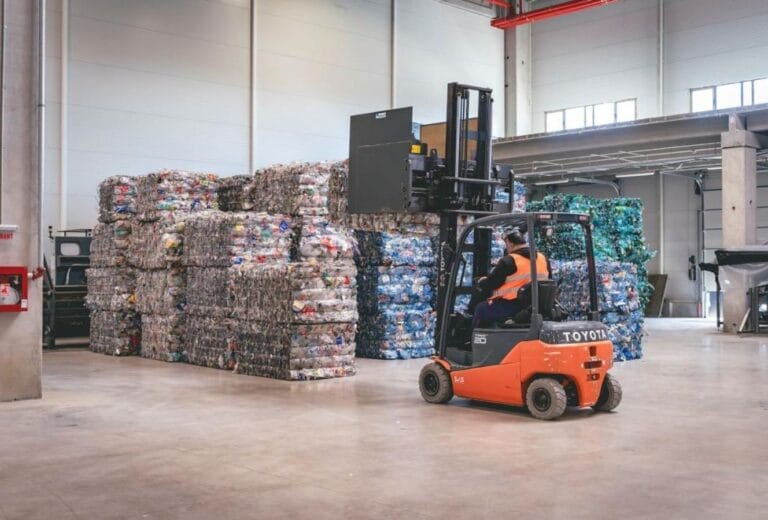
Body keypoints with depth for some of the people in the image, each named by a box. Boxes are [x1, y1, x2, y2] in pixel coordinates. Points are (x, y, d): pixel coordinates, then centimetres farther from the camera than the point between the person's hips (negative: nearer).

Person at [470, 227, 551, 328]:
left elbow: (490, 285, -9)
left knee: (481, 308, 12)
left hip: (511, 307, -8)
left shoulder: (509, 261, -14)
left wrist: (482, 282, 13)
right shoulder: (543, 259, 8)